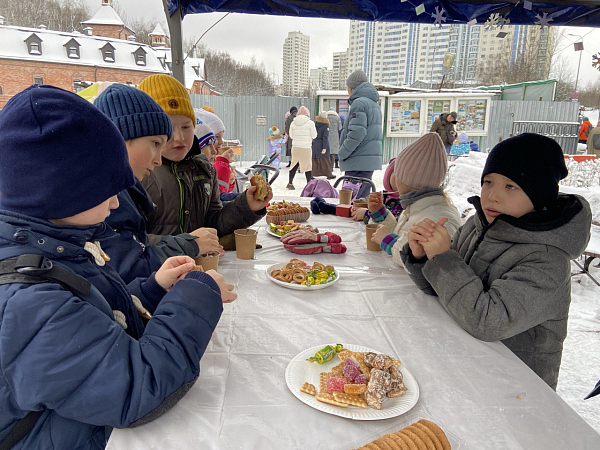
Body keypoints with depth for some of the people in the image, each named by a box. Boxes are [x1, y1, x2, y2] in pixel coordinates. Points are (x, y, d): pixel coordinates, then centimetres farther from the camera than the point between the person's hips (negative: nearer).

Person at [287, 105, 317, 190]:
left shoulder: (293, 123, 5)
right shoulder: (310, 123, -5)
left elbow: (291, 136, 12)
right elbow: (314, 135, -1)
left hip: (295, 147, 3)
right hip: (306, 148, -3)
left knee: (294, 165, 11)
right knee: (307, 166, 6)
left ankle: (290, 183, 10)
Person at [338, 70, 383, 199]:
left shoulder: (359, 103, -10)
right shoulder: (374, 104, 20)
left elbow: (357, 133, -21)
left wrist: (342, 154, -10)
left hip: (359, 162, -10)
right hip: (371, 160, 10)